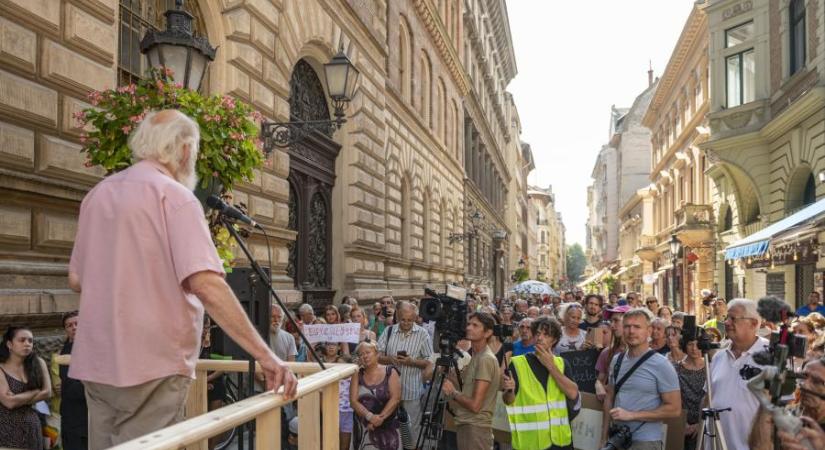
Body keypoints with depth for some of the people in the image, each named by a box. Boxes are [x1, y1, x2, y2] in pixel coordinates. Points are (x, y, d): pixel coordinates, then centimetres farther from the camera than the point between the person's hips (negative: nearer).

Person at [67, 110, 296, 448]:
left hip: (96, 363, 8)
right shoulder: (174, 196, -13)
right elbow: (207, 285, -25)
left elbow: (76, 280, 17)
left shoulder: (98, 194, 10)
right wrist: (265, 355, -24)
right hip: (152, 366, -7)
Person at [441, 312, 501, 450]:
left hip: (475, 428, -9)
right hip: (466, 425, 9)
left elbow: (475, 405, -20)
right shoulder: (475, 356, 13)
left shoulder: (486, 359, -17)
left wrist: (453, 393, -8)